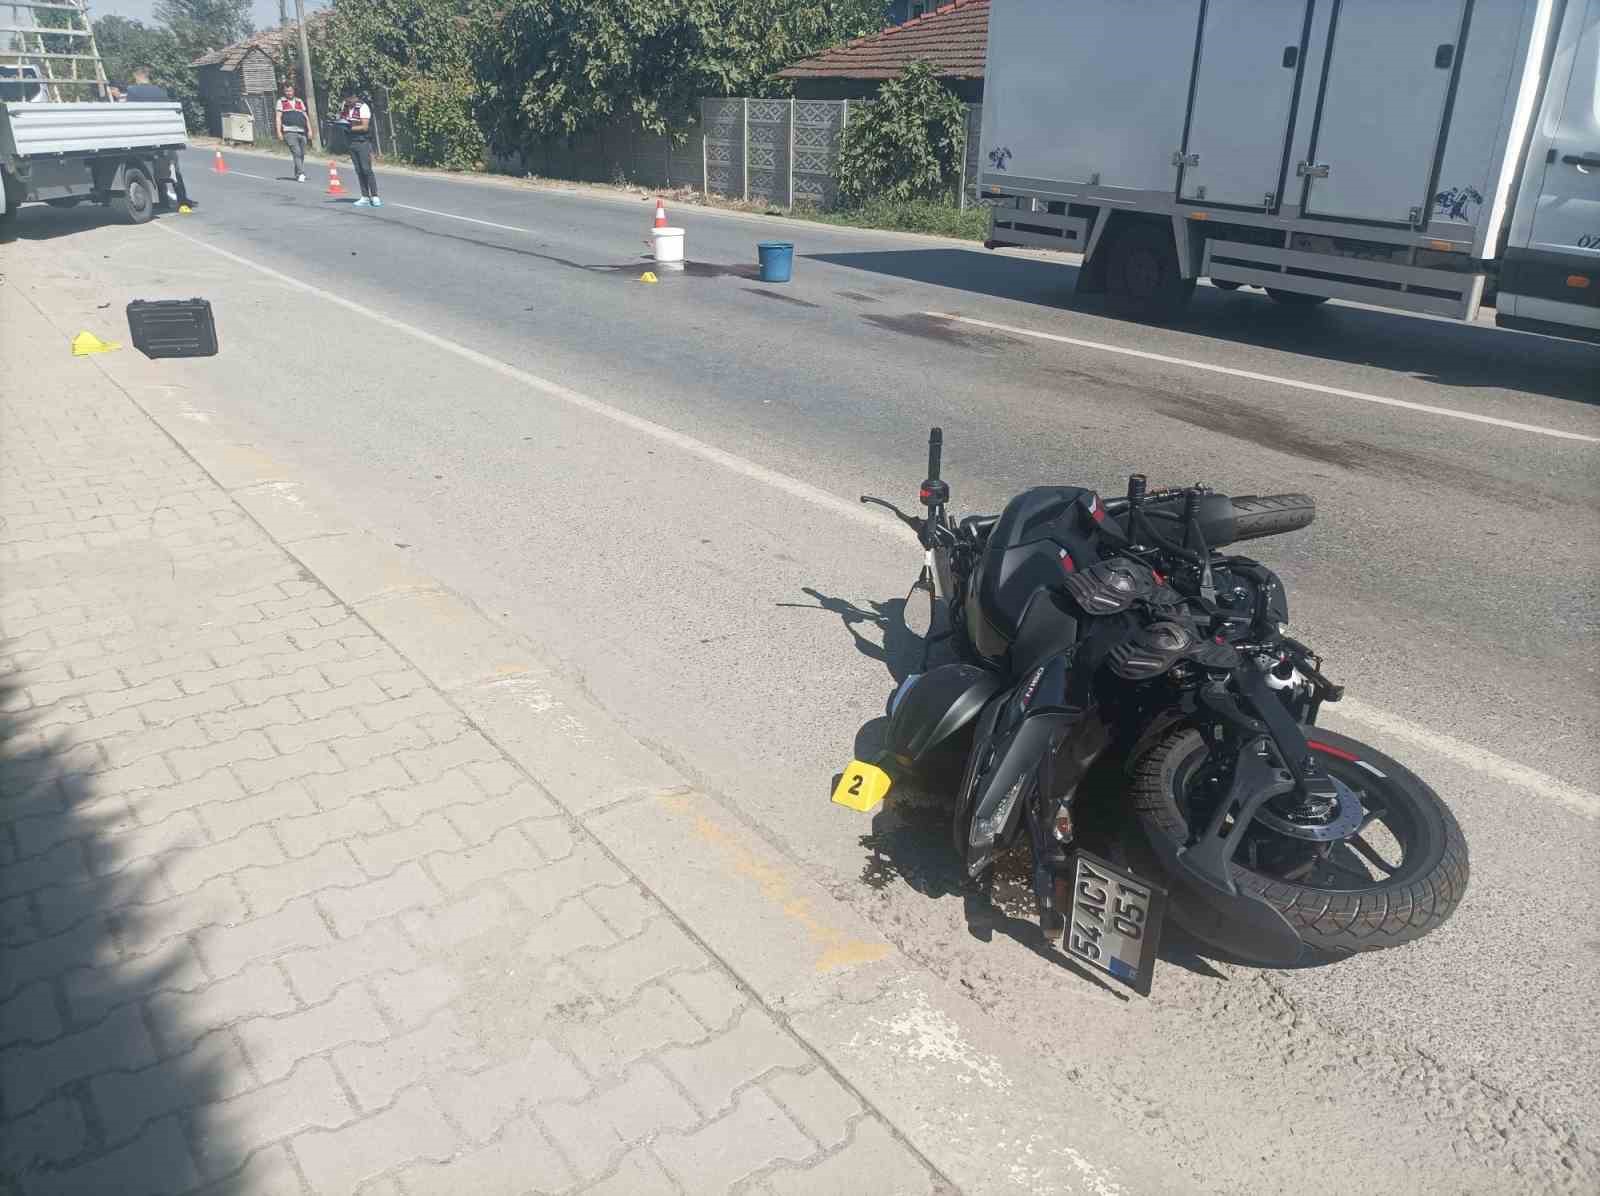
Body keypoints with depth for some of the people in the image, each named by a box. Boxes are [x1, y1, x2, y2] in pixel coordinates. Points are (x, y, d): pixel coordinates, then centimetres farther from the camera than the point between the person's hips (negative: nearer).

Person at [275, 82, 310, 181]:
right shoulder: (281, 102, 10)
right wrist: (279, 132, -5)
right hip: (289, 132, -4)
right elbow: (278, 118, 5)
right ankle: (301, 173, -25)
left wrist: (309, 129, 10)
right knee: (296, 152, -18)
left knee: (302, 154, 5)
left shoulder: (299, 101, 21)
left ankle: (297, 175, 18)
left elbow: (306, 116, 21)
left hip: (301, 132, 4)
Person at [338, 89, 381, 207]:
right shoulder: (345, 107, 10)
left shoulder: (362, 107, -10)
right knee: (359, 171, 4)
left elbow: (365, 127, -15)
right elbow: (341, 120, 19)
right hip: (351, 143, 6)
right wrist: (339, 125, -4)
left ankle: (374, 197, -6)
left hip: (363, 143, -6)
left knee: (366, 170, -10)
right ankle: (365, 197, 6)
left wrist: (350, 128, -24)